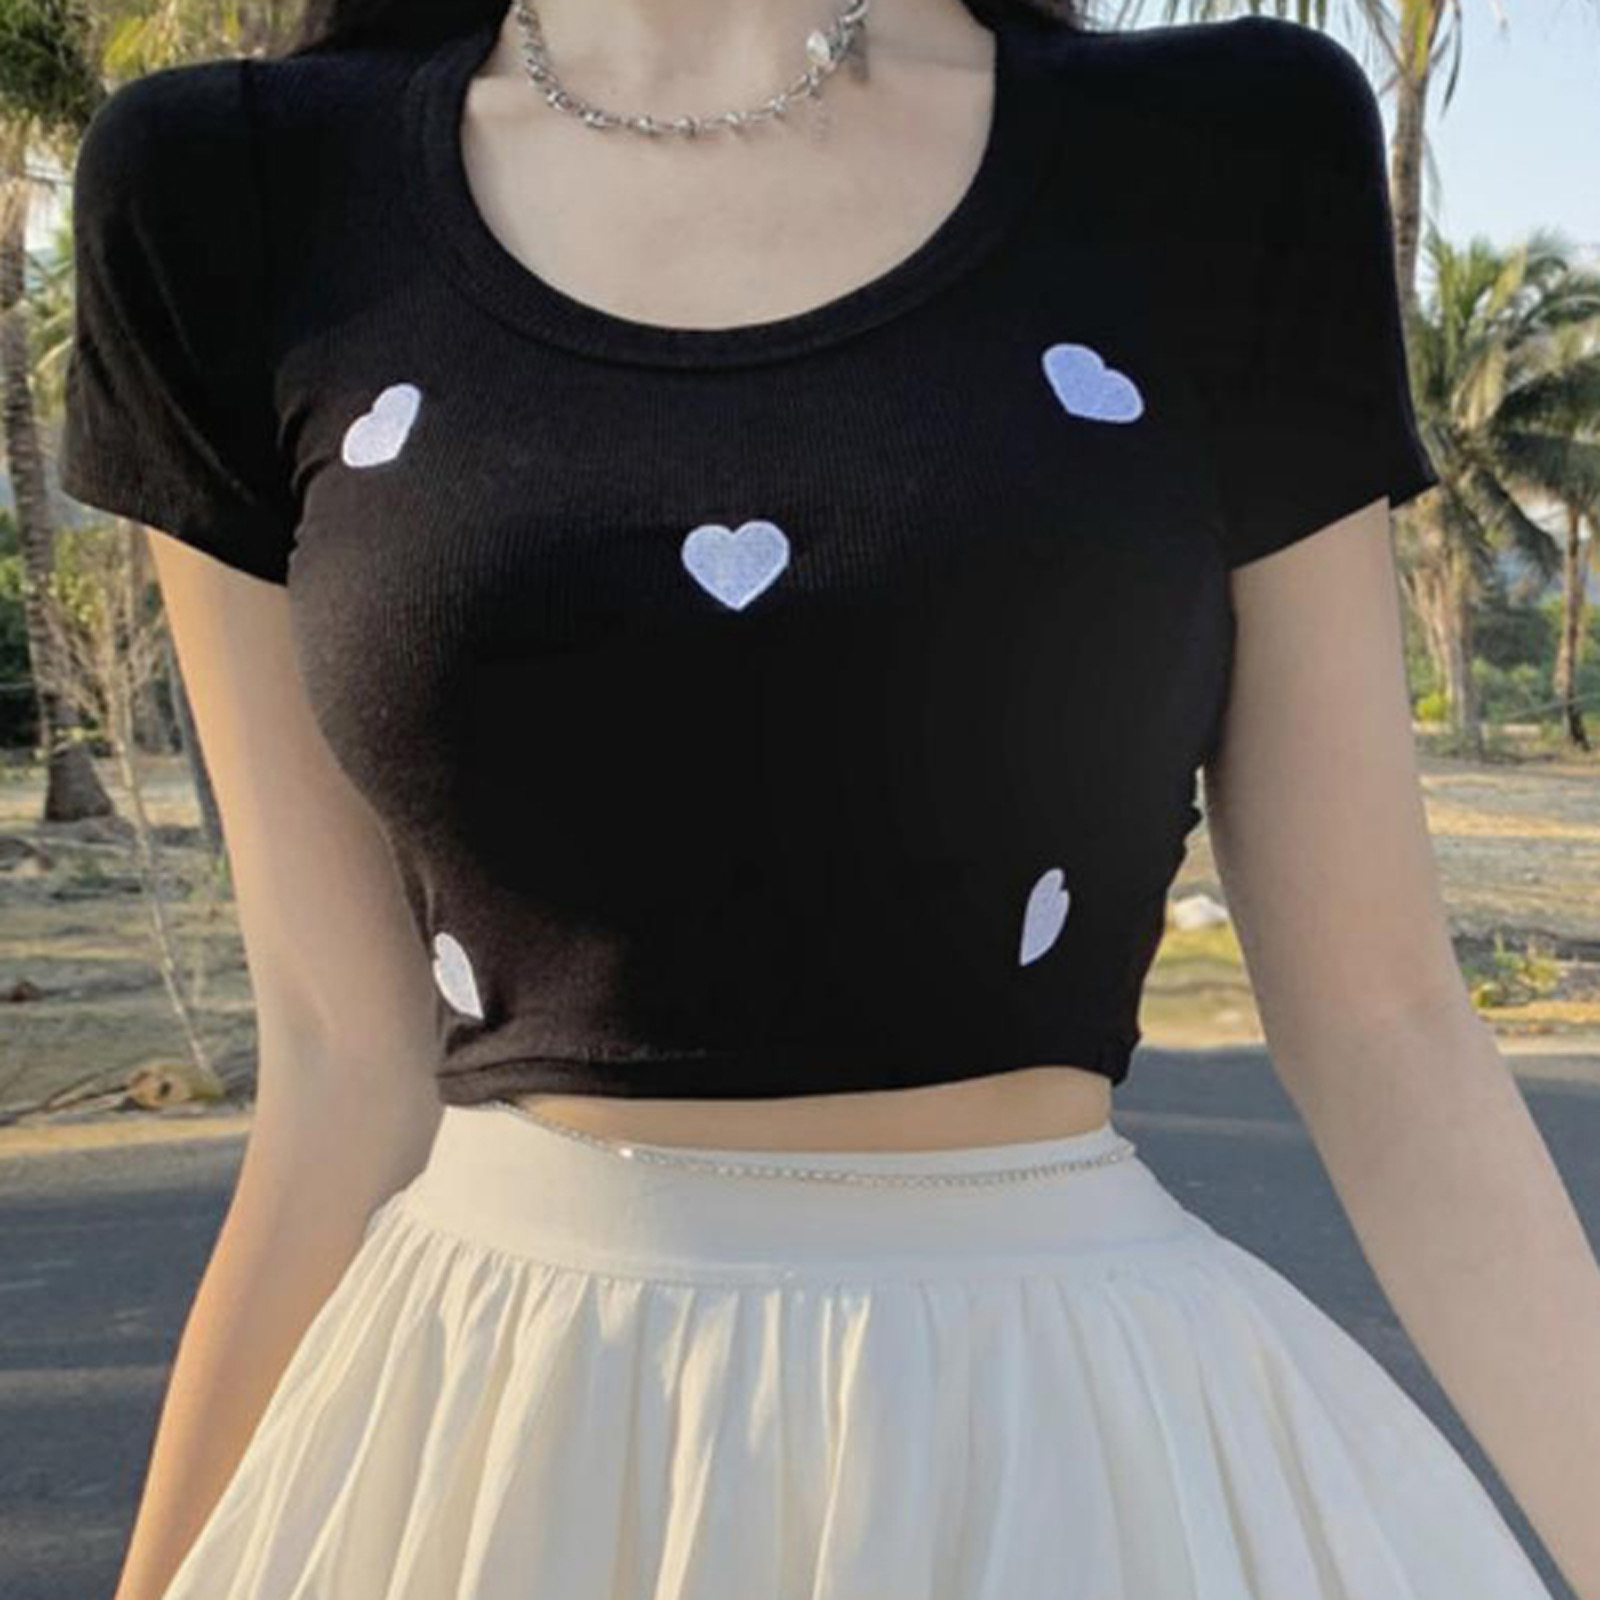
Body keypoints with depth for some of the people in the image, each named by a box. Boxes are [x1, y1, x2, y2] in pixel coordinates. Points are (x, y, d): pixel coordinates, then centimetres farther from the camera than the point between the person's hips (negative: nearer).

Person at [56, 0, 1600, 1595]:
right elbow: (349, 1064, 0)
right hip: (492, 1455, 1)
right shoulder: (248, 197, -2)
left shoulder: (1234, 161, -3)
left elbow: (1378, 1016, -2)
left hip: (1081, 1449, 0)